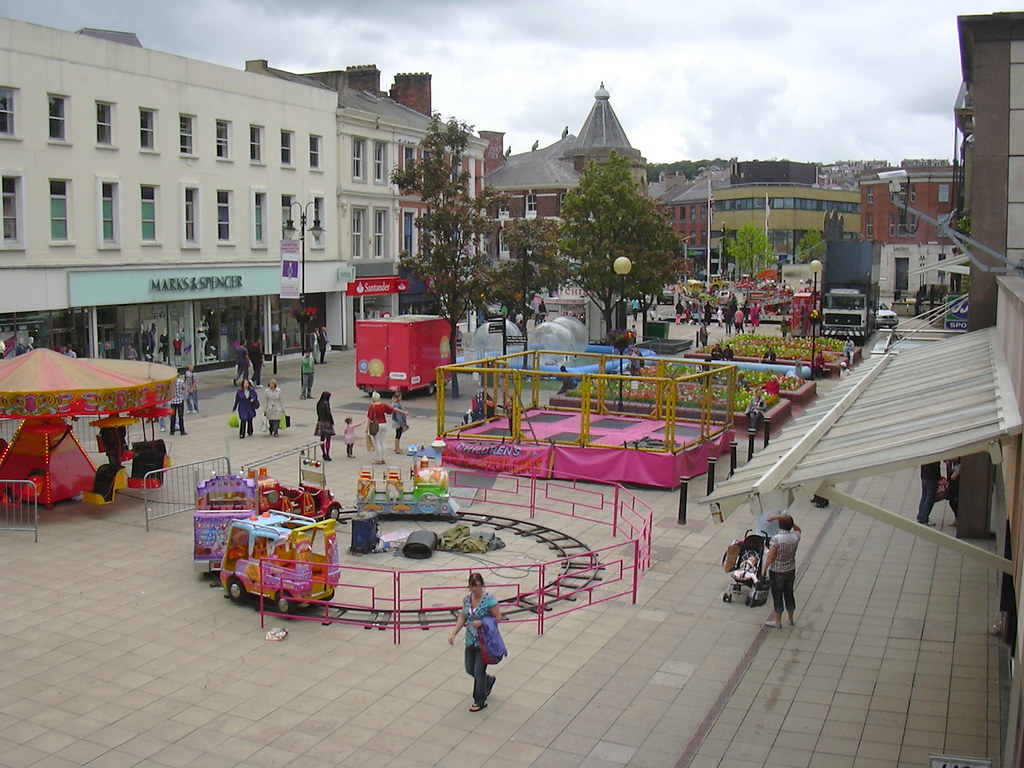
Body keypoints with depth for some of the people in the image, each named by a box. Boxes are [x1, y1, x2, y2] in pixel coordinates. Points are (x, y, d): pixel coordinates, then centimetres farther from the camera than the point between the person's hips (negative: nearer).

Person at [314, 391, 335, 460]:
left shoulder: (319, 403, 6)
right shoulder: (326, 403, -17)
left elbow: (318, 412, 11)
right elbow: (328, 413, -18)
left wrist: (321, 418, 17)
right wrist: (332, 422, -9)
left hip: (320, 422, 8)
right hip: (326, 422, -8)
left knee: (322, 439, 13)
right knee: (328, 439, -1)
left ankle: (324, 454, 20)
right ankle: (327, 455, -1)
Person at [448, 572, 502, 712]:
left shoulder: (489, 599, -16)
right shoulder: (467, 599, 3)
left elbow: (498, 618, -12)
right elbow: (462, 618, 9)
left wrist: (482, 622, -24)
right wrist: (453, 633, -2)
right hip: (471, 641, 7)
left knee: (479, 671, -1)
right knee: (469, 669, 15)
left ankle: (480, 701, 16)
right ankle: (489, 680, 43)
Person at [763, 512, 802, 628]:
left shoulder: (776, 539, -25)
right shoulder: (795, 536, -10)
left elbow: (770, 557, -21)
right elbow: (797, 527, 13)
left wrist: (764, 570, -8)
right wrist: (781, 517, 7)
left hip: (777, 572, -5)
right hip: (791, 571, 5)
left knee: (777, 596, 8)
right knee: (789, 593, 19)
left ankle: (778, 621, 20)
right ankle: (791, 619, 33)